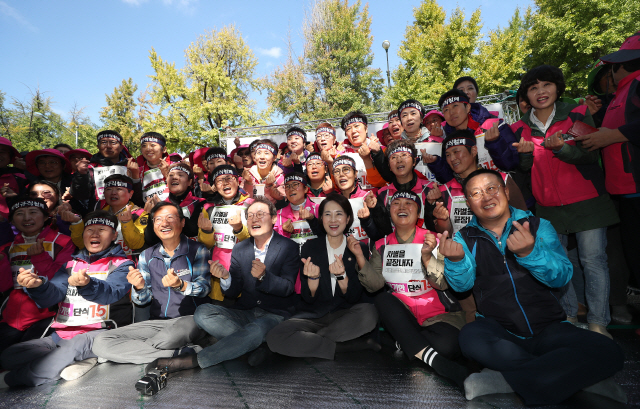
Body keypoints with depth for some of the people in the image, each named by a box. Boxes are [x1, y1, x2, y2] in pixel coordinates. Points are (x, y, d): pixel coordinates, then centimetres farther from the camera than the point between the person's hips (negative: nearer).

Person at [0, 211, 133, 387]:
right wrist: (38, 285, -19)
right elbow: (53, 296, 5)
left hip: (98, 332, -5)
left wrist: (87, 285, -39)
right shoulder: (71, 263, 18)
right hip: (62, 333, 6)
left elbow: (111, 293, -18)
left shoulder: (122, 264, 2)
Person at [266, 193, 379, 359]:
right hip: (312, 315, 1)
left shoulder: (359, 249, 2)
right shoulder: (309, 247, 2)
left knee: (369, 312, -34)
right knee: (274, 337, -28)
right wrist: (313, 276, -24)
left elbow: (354, 297, -4)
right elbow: (308, 298, -3)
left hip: (345, 316, 0)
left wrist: (341, 275, -24)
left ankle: (307, 342, -19)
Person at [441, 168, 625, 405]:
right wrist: (457, 260, -30)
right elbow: (462, 284, -8)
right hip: (499, 330, -1)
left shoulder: (538, 226, 4)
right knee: (470, 337, -34)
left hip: (549, 328, 1)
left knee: (607, 351, -26)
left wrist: (530, 252, -28)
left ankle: (503, 379, -24)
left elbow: (562, 276, -8)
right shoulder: (466, 238, 5)